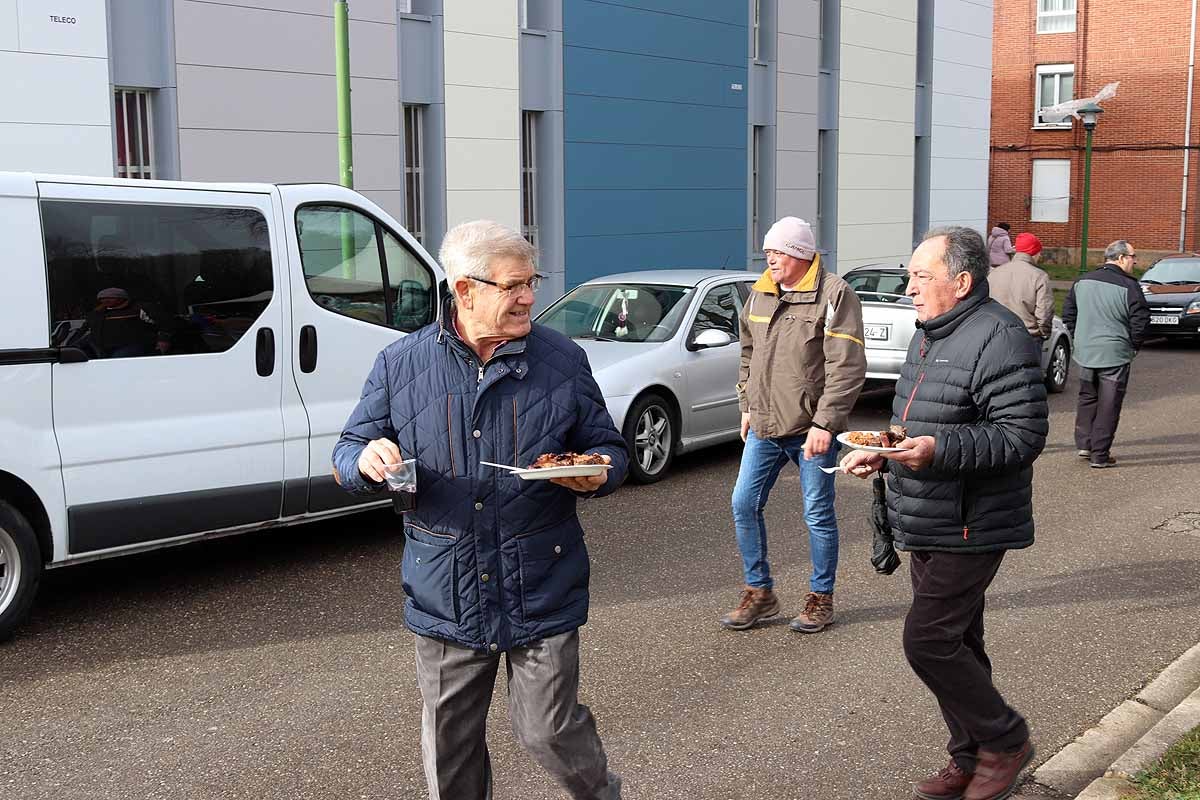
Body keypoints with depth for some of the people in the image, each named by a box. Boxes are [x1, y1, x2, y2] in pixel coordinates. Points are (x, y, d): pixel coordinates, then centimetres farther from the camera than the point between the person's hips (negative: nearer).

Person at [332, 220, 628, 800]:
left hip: (542, 594, -1)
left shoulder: (563, 360, 0)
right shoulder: (400, 364, 0)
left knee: (548, 731, 6)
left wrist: (598, 474, -16)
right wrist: (367, 460, -18)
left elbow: (609, 448, 8)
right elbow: (348, 453, 7)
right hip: (444, 596, 1)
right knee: (450, 744, 13)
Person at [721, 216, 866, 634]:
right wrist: (747, 406, 18)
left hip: (811, 429, -6)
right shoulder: (759, 295, 10)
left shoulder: (834, 295, -10)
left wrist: (824, 423, -20)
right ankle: (759, 592, 20)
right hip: (763, 427, 6)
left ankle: (821, 599, 20)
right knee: (744, 505, 6)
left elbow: (847, 367, -15)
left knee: (818, 514, 4)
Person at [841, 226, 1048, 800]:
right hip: (931, 529, 10)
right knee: (955, 644, 15)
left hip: (969, 530, -9)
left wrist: (939, 450, -31)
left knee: (927, 640, -10)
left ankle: (1005, 740, 11)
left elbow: (1023, 435, -23)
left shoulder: (998, 337, -17)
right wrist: (880, 453, 9)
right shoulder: (931, 334, 14)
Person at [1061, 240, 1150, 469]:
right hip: (1114, 355, -5)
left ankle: (1084, 443, 16)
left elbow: (1068, 312, 14)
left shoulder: (1082, 282, 6)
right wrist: (1134, 345, 1)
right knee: (1108, 405, 2)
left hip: (1085, 353, 6)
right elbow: (1141, 321, -15)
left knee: (1087, 398, 20)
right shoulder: (1128, 286, -14)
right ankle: (1100, 456, 4)